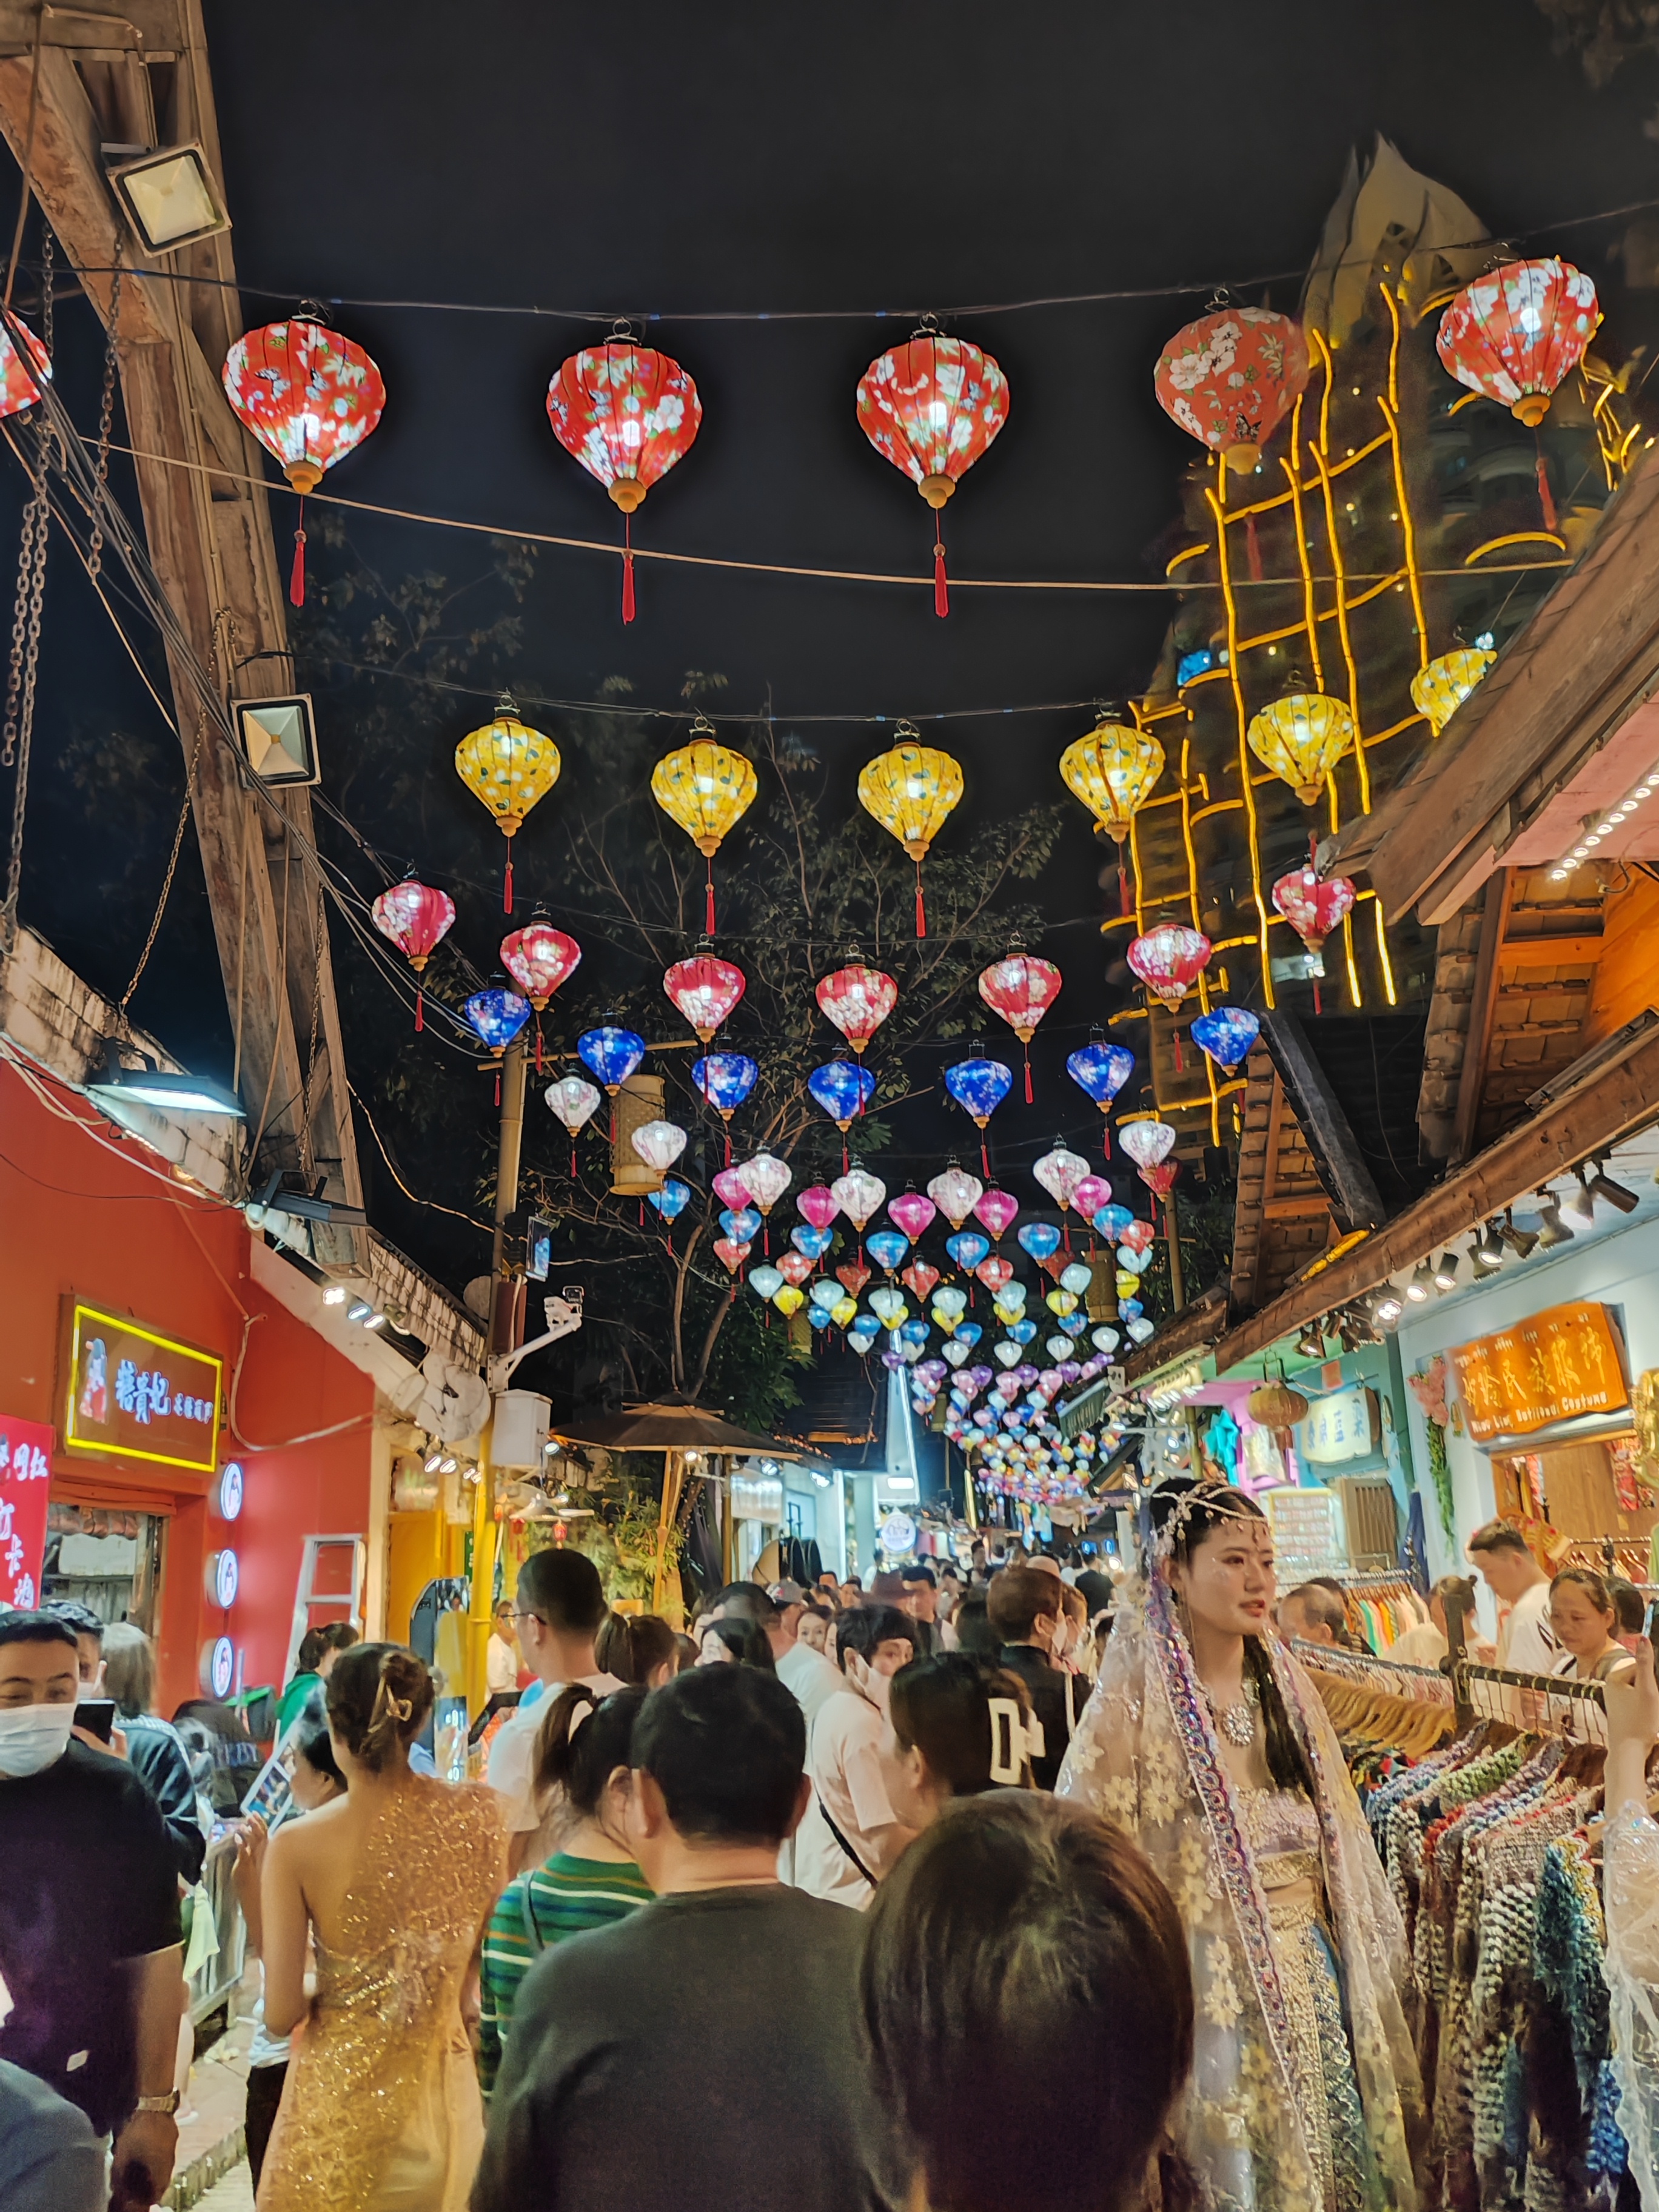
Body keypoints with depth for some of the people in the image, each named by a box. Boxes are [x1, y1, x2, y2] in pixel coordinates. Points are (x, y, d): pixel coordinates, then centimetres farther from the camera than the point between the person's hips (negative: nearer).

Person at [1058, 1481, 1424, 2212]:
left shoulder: (1286, 1686, 5)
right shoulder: (1136, 1701, -14)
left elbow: (1339, 1839, 12)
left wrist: (1367, 1957, 12)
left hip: (1313, 1964, 5)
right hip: (1211, 1977, -5)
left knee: (1329, 2149, 15)